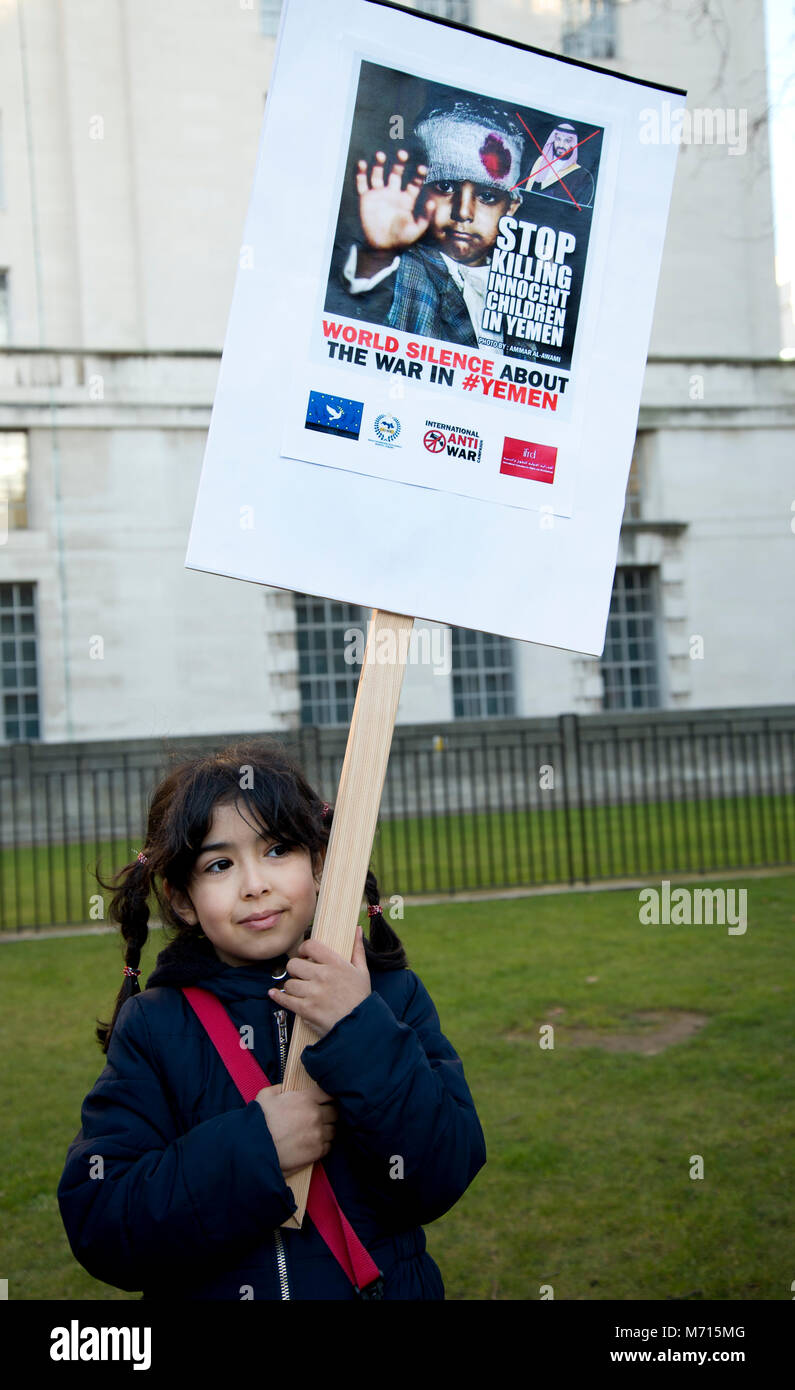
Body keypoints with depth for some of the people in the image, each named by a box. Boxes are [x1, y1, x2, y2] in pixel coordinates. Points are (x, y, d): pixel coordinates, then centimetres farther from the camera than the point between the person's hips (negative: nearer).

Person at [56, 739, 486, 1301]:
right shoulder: (152, 1026, -1)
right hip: (206, 1287, 0)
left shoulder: (393, 996, 0)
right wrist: (250, 1151, -17)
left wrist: (361, 1033, -17)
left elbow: (443, 1181, -9)